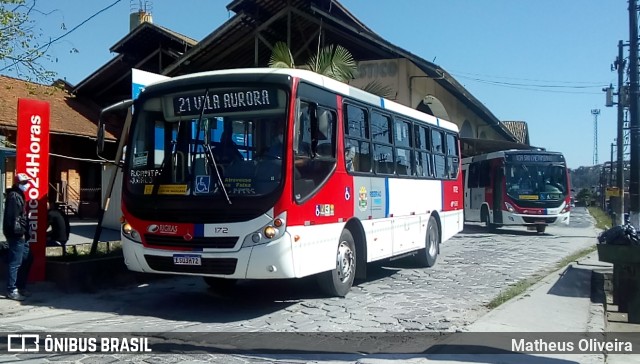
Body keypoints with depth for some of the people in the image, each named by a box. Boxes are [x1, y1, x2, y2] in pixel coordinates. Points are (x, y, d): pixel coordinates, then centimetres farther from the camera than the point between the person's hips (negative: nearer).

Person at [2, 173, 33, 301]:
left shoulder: (19, 195, 18)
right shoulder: (14, 196, -14)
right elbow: (13, 217, -22)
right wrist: (19, 232, -21)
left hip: (21, 235, 11)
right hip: (16, 235, -11)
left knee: (27, 259, 16)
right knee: (15, 263, -6)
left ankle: (21, 286, 25)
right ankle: (12, 290, 0)